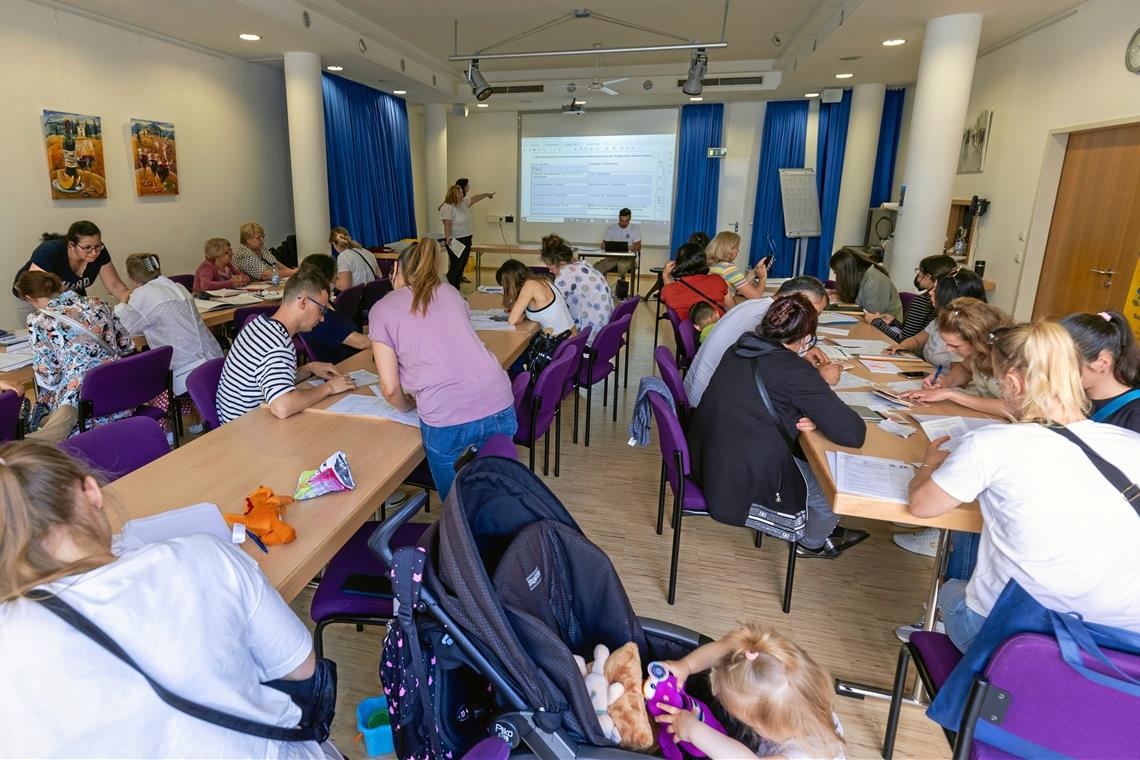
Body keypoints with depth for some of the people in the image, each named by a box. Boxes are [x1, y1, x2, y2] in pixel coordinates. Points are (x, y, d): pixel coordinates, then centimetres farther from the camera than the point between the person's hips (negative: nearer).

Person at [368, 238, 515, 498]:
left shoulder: (382, 309, 9)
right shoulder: (450, 292, 20)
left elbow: (390, 388, 4)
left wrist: (407, 406, 24)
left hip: (446, 422, -4)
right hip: (499, 408, 4)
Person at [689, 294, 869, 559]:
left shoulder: (738, 351, 1)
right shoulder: (798, 372, -21)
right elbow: (853, 434, -20)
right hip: (743, 485, -8)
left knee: (806, 455, 27)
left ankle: (823, 527, 46)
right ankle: (812, 542, 43)